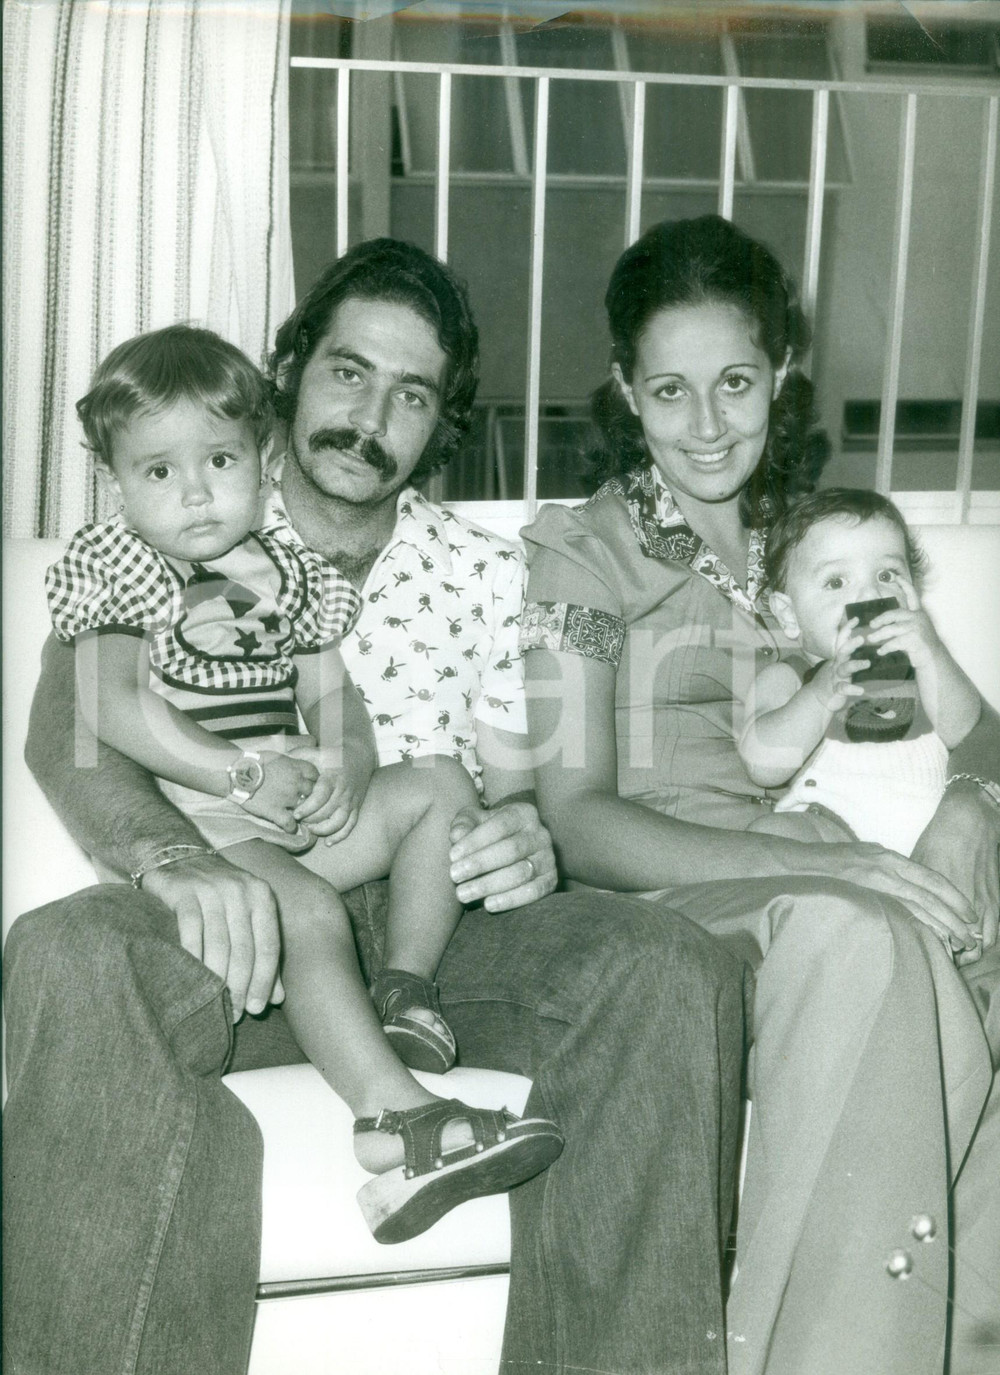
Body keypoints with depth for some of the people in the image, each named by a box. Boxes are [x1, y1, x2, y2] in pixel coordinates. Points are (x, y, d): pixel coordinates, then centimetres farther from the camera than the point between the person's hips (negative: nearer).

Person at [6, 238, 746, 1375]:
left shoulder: (486, 575, 20)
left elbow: (513, 783, 16)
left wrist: (531, 836, -13)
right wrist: (174, 859, -26)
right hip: (240, 915, -2)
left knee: (668, 969, -27)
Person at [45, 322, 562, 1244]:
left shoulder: (291, 574, 15)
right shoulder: (115, 564, -1)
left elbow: (335, 701, 13)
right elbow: (111, 711, -14)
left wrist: (344, 765, -13)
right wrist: (247, 774, -21)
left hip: (296, 817, 7)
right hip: (188, 825, -7)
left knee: (441, 783, 0)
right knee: (305, 906, -32)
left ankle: (405, 988, -11)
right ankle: (401, 1117, -42)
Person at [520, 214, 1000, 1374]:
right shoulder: (580, 551, 5)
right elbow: (577, 821, -6)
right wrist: (808, 862, -20)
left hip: (835, 898, 4)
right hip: (656, 909, -4)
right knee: (856, 934, -35)